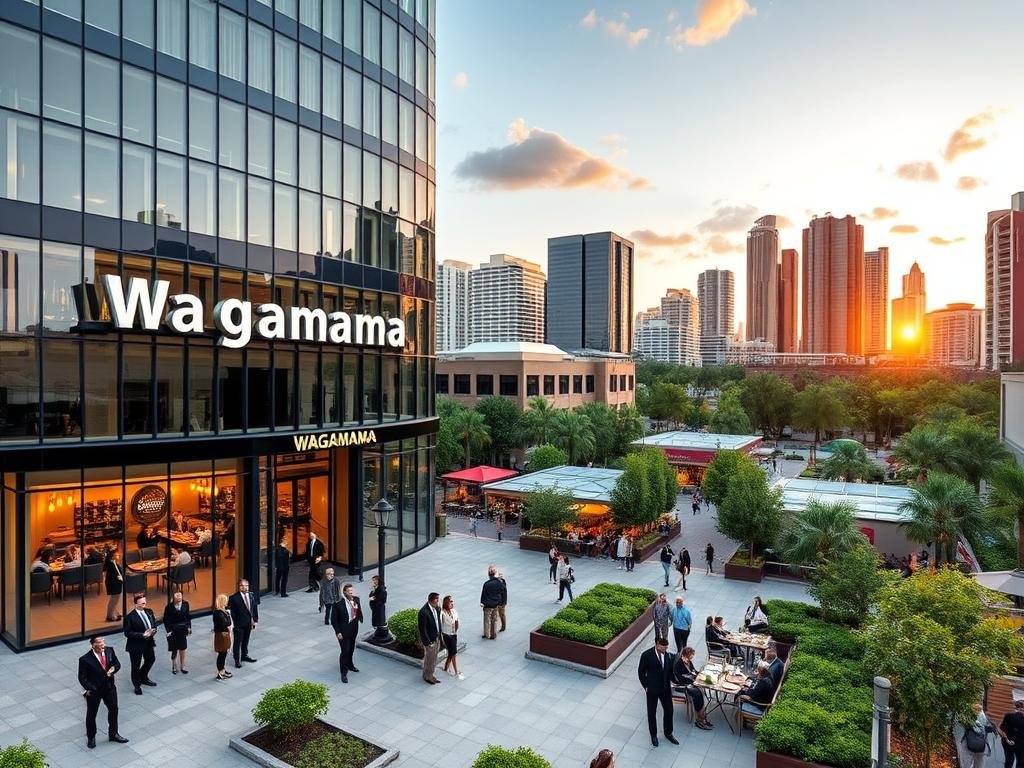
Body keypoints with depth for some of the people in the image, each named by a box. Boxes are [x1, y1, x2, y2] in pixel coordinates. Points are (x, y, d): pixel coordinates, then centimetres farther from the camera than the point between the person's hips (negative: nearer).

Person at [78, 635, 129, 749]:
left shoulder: (110, 651, -12)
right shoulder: (85, 659, -24)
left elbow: (117, 663, 3)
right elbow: (82, 678, -15)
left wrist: (113, 669, -18)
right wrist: (89, 689, -21)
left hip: (109, 688, 4)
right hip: (93, 691, -4)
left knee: (113, 710, 18)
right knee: (91, 715, 17)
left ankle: (113, 734, 40)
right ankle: (91, 737, 43)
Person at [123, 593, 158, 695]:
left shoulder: (149, 612, 0)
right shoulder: (130, 617, -19)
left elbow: (154, 625, 9)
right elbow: (127, 633, -18)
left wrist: (152, 631, -13)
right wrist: (142, 635, -25)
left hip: (149, 642, 6)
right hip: (136, 645, -6)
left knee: (151, 660, 21)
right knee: (136, 665, 9)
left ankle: (143, 678, 46)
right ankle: (137, 685, 30)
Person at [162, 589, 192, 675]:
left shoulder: (185, 604, -4)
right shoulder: (169, 606, -14)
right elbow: (166, 619, -8)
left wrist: (189, 627, 1)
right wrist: (168, 631, -12)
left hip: (183, 630, 3)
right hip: (173, 631, -3)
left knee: (182, 649, 10)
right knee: (174, 650, 5)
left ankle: (183, 667, 22)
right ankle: (174, 667, 23)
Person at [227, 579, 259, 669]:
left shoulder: (252, 595, -1)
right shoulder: (234, 598, -17)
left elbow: (255, 608, 5)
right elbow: (231, 612, -14)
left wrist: (255, 620, 5)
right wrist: (233, 624, -15)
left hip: (249, 623, 5)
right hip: (238, 624, -5)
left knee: (245, 641, 21)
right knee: (237, 642, 5)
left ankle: (244, 655, 38)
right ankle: (237, 660, 19)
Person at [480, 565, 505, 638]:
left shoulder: (486, 584, -20)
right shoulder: (500, 583, -11)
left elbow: (483, 594, -12)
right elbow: (504, 593, -3)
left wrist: (482, 602, 1)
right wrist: (502, 602, 9)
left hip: (488, 605, -3)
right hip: (496, 605, 3)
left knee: (487, 620, 14)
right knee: (495, 620, 18)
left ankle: (487, 635, 23)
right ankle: (494, 635, 27)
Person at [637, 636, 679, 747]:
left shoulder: (668, 654, -9)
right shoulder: (646, 655, -23)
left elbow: (670, 669, 8)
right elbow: (641, 672, -10)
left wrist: (670, 682, 2)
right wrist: (646, 686, -8)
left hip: (666, 688, 4)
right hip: (652, 690, -4)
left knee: (669, 710, 17)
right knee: (651, 713, 13)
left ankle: (668, 733, 41)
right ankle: (653, 735, 35)